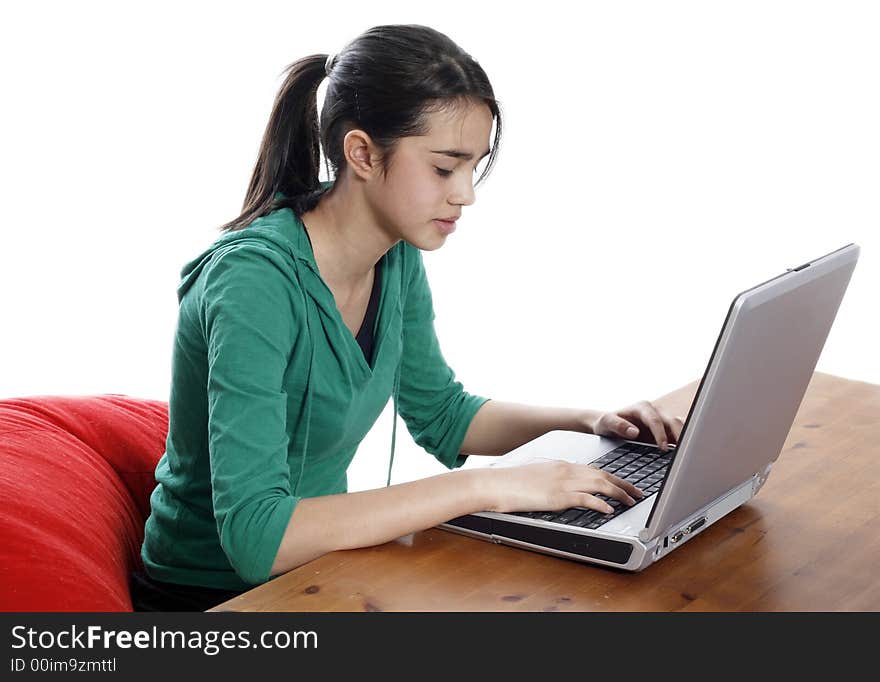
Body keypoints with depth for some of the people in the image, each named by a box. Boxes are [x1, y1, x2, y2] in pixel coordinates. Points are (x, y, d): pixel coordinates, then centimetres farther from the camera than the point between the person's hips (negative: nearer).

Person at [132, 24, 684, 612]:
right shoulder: (257, 281, -27)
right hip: (212, 594, -7)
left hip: (312, 568, 7)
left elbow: (442, 415, 13)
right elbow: (255, 535, -34)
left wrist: (586, 420, -3)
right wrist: (484, 487, -35)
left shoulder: (397, 259, -3)